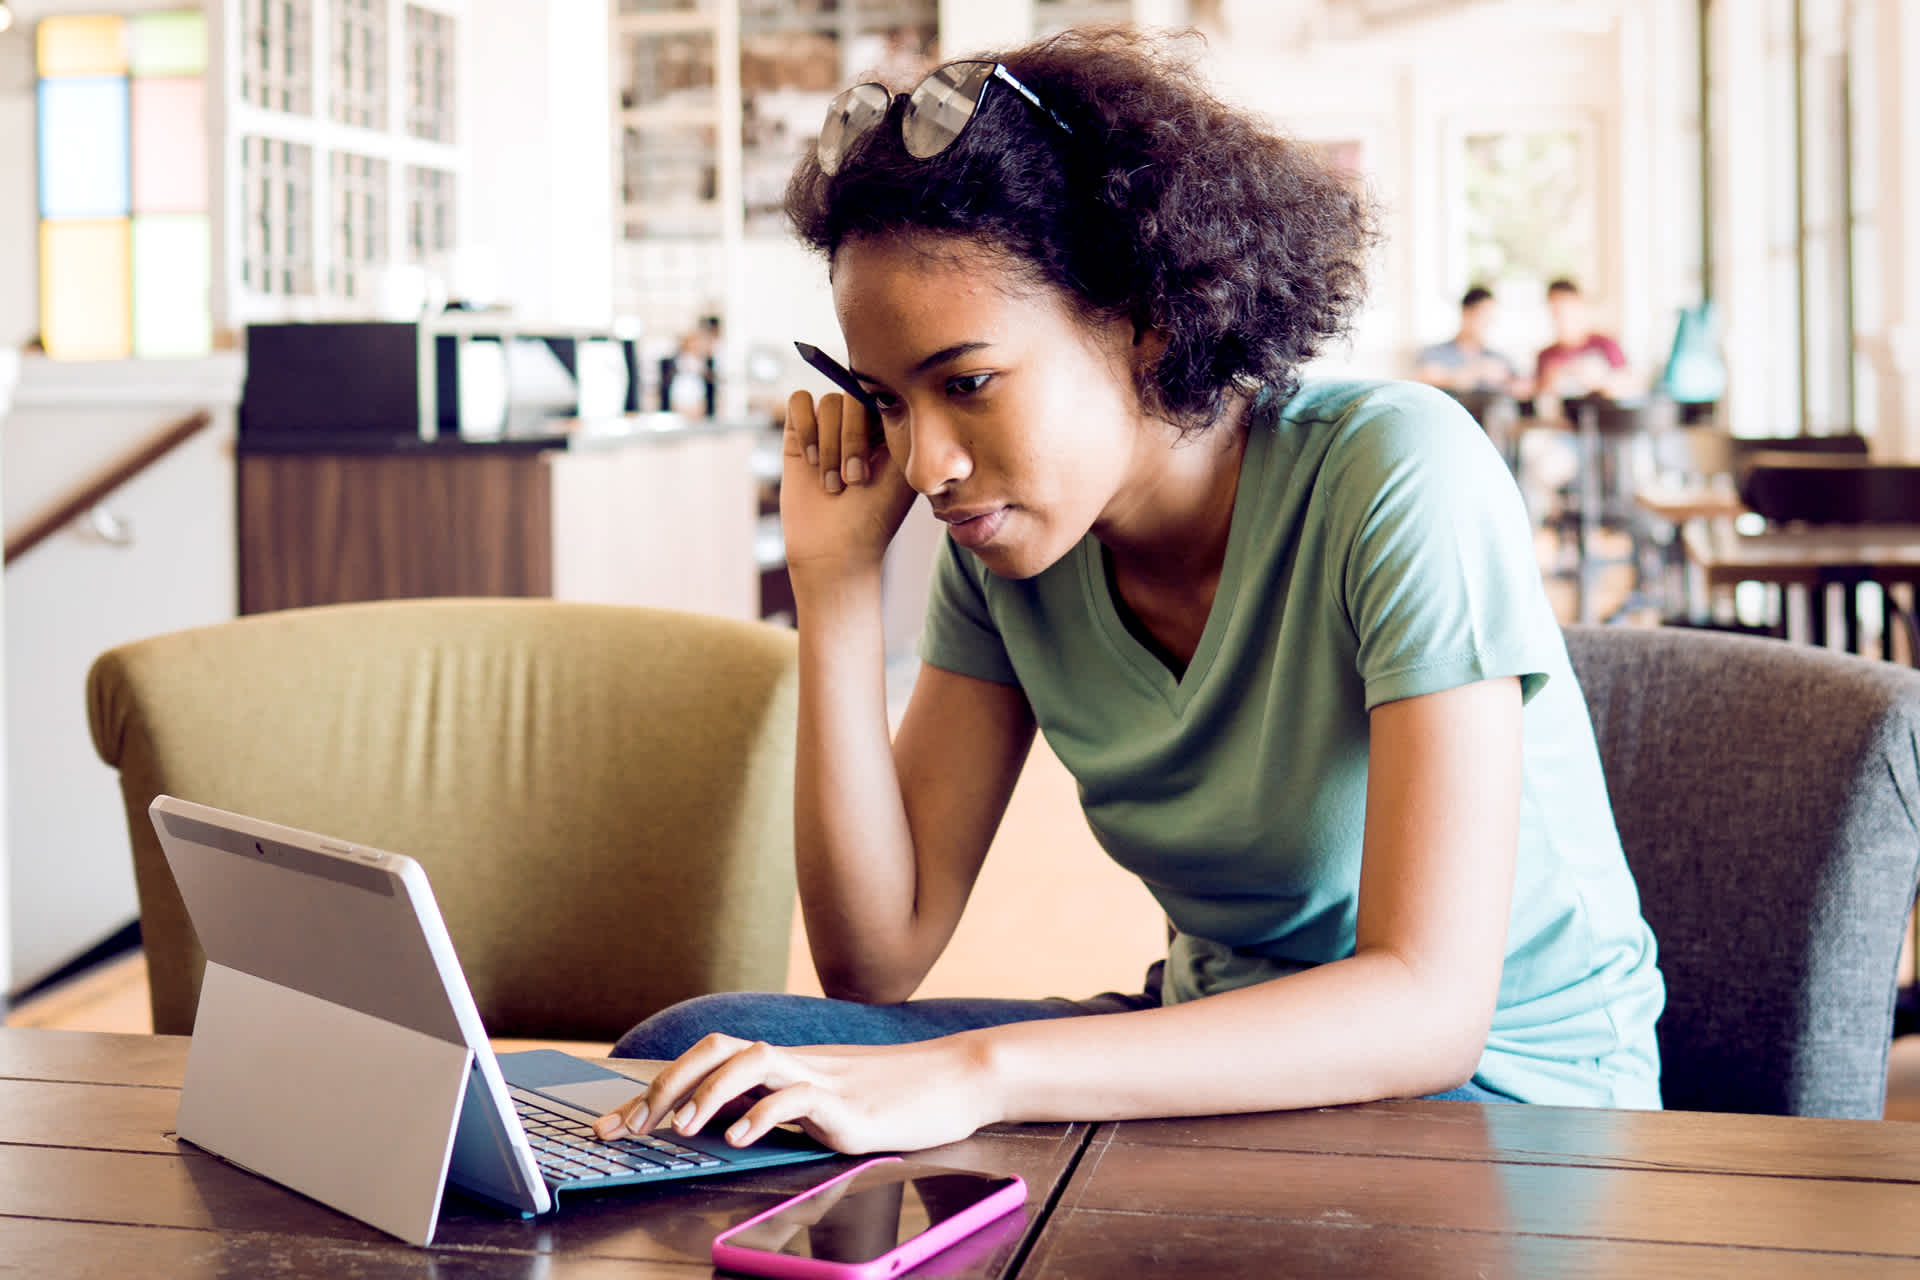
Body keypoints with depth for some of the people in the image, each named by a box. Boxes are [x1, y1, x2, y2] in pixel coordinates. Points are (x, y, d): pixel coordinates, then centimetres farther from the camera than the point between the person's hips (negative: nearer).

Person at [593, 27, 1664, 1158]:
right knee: (685, 1056, -12)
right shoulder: (1002, 541, -4)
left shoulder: (1399, 476, -23)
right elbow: (877, 959, -5)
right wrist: (836, 584, -14)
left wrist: (976, 1075, -40)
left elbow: (1428, 1006, -30)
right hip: (1220, 1052, 6)